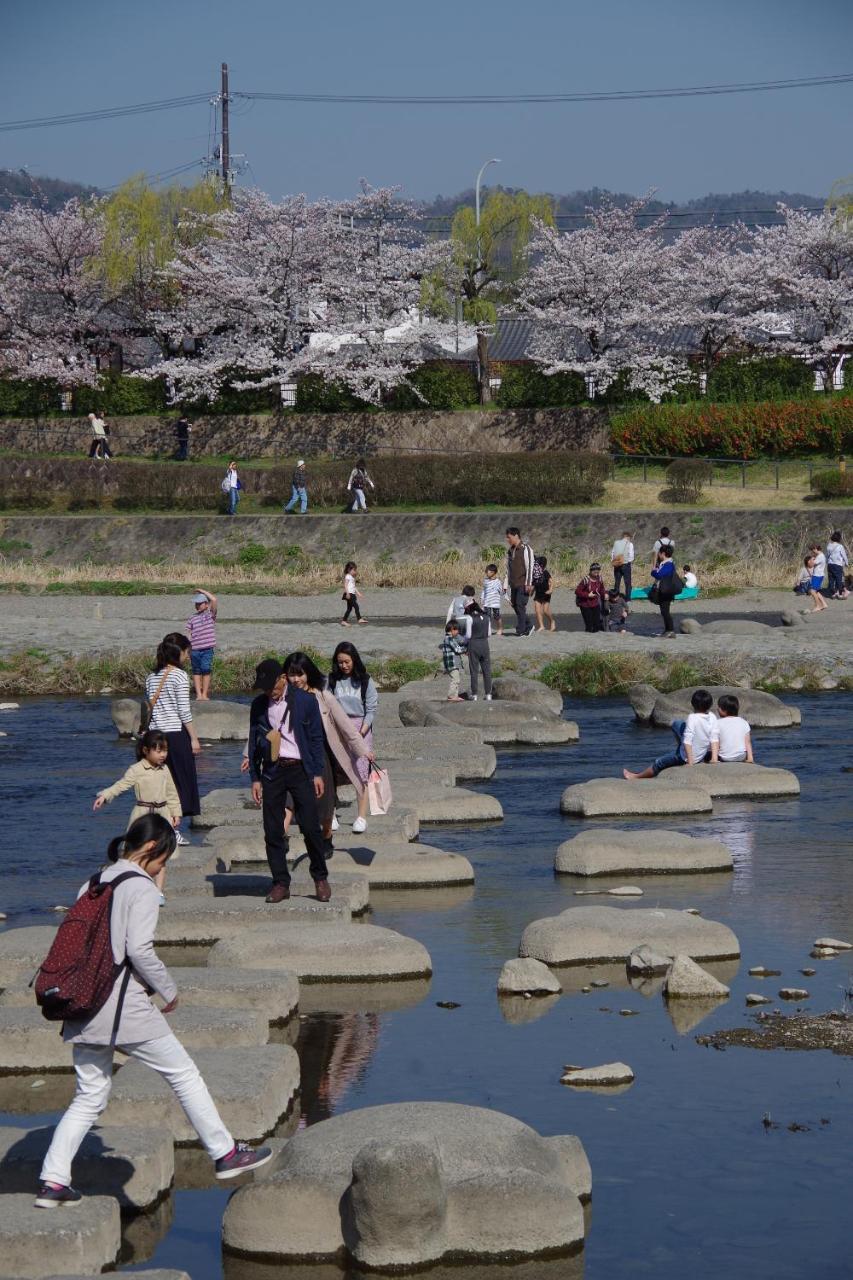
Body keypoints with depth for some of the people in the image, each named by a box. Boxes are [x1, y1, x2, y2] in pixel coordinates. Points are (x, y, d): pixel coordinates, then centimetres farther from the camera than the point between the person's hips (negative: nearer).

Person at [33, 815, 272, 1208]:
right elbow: (140, 949, -17)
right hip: (124, 1009, -7)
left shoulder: (93, 885, 14)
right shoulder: (142, 888, -8)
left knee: (90, 1096, 12)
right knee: (184, 1074, 7)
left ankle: (52, 1182, 3)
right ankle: (224, 1154, 14)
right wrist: (169, 990, -3)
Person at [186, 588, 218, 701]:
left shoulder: (210, 614, 4)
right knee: (196, 671, 4)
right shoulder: (192, 619, 11)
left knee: (206, 670, -6)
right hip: (194, 649, 3)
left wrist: (202, 591, 0)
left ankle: (205, 694, 1)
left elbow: (214, 600, -10)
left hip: (207, 649, -3)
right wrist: (188, 651, 5)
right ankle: (198, 694, 7)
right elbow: (189, 635, 11)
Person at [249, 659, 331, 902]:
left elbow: (316, 738, 2)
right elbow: (254, 742, 11)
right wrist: (255, 778, 6)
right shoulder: (259, 705, 7)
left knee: (311, 826, -7)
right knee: (273, 831, 0)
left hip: (300, 769, -2)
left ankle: (320, 878, 10)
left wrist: (318, 773, -2)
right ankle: (280, 883, 9)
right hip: (272, 771, 3)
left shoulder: (305, 701, -1)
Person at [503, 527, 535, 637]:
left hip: (523, 583, -7)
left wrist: (528, 584, -17)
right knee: (515, 604, 5)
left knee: (520, 604, -13)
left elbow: (529, 566, -11)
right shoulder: (510, 551, 16)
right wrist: (506, 584, 16)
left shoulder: (525, 548, -6)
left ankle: (521, 630, -10)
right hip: (514, 584, 7)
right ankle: (528, 626, 20)